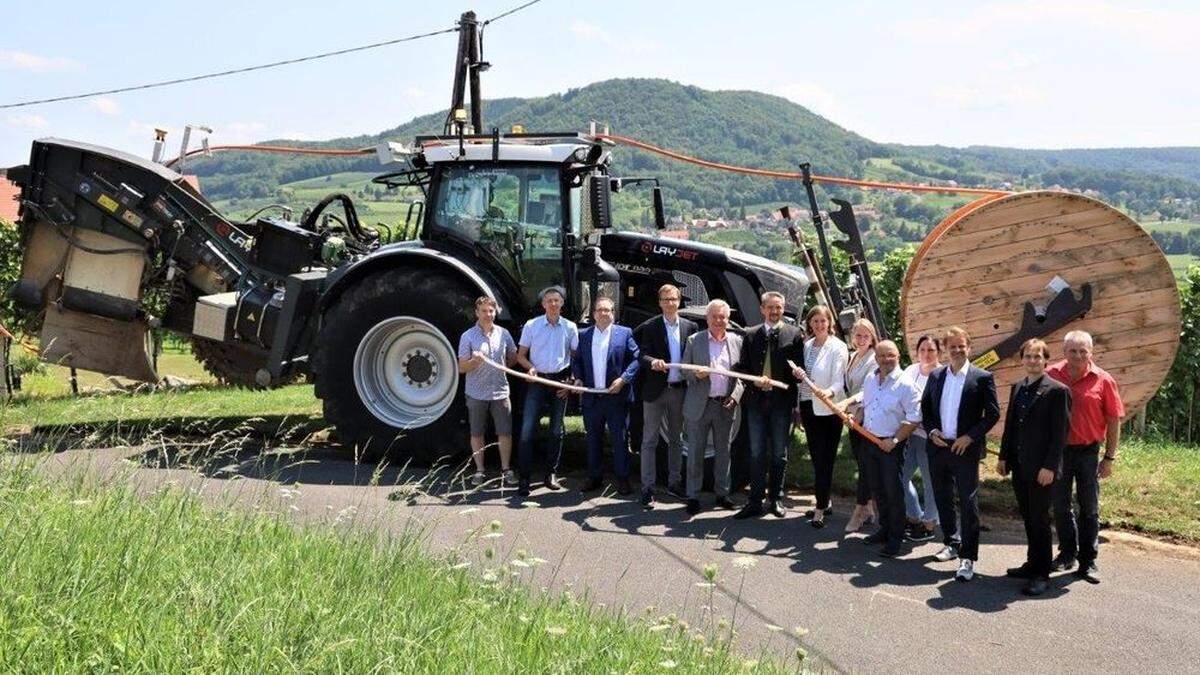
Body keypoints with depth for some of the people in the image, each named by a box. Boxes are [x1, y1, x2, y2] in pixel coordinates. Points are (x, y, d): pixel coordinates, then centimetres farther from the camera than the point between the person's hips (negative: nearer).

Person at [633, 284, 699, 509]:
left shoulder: (690, 327, 6)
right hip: (655, 390, -4)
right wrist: (652, 362, -32)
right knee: (650, 440, 0)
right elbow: (643, 355, -12)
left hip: (679, 389, 4)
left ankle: (674, 482, 26)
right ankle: (647, 489, 4)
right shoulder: (650, 327, -4)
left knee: (676, 439, 14)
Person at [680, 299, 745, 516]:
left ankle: (722, 493, 22)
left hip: (725, 405, 2)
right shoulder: (694, 341, 1)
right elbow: (684, 370, 3)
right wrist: (696, 374, -18)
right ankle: (693, 496, 9)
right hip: (699, 405, -2)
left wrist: (735, 395, -5)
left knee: (723, 451, 11)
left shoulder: (736, 341, 6)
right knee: (695, 451, 2)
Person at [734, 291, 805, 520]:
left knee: (779, 453, 7)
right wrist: (755, 380, -11)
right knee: (757, 453, 5)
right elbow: (742, 367, 7)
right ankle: (755, 502, 9)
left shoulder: (794, 334, 2)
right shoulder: (750, 334, 8)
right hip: (756, 400, 2)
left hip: (782, 400, -1)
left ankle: (775, 499, 18)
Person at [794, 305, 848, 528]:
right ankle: (824, 503, 24)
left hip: (828, 409, -6)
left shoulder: (838, 347, -9)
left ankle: (820, 509, 1)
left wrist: (830, 392, -37)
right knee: (816, 459, 13)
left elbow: (838, 380, -17)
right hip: (808, 407, 7)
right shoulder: (807, 345, 10)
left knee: (824, 460, -4)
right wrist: (799, 373, -5)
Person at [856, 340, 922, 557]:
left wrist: (894, 441, -19)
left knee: (893, 492, -1)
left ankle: (895, 538, 10)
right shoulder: (870, 380, 8)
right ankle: (885, 529, 30)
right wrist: (856, 420, 2)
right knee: (877, 489, 15)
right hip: (870, 441, 7)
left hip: (891, 446, -7)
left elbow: (914, 419, -16)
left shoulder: (905, 384, -14)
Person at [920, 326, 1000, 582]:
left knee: (968, 503, -5)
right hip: (938, 447, 5)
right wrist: (932, 431, -3)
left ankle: (968, 558, -2)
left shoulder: (982, 378, -4)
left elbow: (993, 414, -6)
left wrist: (969, 437, -14)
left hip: (966, 449, -5)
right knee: (943, 499, 15)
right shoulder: (935, 376, 8)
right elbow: (925, 407, 14)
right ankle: (951, 543, 32)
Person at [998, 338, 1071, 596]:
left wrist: (1049, 466, -16)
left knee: (1039, 519, -2)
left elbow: (1060, 433, -12)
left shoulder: (1057, 391, -9)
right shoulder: (1017, 388, 12)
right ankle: (1033, 563, 24)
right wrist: (1004, 457, 11)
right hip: (1019, 466, 6)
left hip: (1041, 468, -6)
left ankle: (1041, 574, 6)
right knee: (1028, 518, 13)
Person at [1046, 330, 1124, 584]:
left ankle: (1088, 561, 17)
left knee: (1089, 509, 7)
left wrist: (1109, 457, -4)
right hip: (1057, 450, 2)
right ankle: (1067, 552, 28)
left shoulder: (1103, 381, -8)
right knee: (1060, 506, 12)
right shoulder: (1051, 375, -5)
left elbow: (1114, 420, -3)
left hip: (1088, 451, -1)